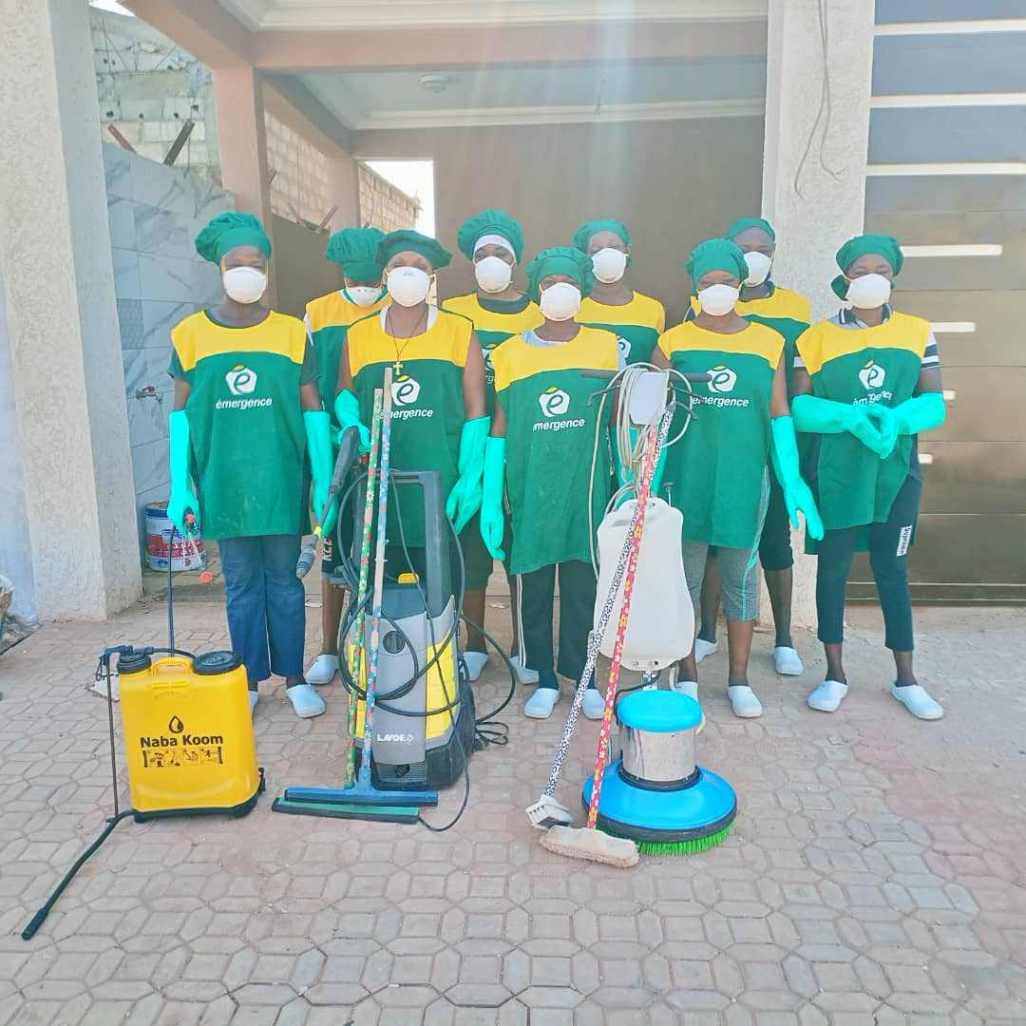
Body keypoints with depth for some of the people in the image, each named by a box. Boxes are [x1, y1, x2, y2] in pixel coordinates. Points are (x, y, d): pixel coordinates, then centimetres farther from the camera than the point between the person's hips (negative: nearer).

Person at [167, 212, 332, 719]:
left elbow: (313, 411, 3)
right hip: (222, 483, 1)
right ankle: (249, 681, 23)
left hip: (280, 481, 0)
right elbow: (181, 414, 5)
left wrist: (324, 481, -2)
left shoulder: (291, 331, 1)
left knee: (284, 579, 8)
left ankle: (294, 677, 21)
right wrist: (180, 487, 1)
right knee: (241, 583, 10)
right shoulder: (190, 333, 2)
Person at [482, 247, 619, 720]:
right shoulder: (510, 352, 4)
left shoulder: (605, 346, 4)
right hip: (529, 490, 1)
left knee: (584, 583, 5)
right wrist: (490, 499, 0)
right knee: (533, 584, 8)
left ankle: (584, 675, 22)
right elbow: (499, 428, 4)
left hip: (586, 489, 0)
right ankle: (545, 677, 22)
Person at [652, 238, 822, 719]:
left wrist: (792, 480, -3)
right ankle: (687, 675, 22)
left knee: (741, 577, 9)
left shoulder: (768, 342, 5)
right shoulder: (673, 341, 1)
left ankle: (739, 679, 23)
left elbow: (779, 415, 5)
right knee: (683, 576, 7)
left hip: (745, 478, 1)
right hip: (686, 477, -1)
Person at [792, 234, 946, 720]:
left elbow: (934, 403, -1)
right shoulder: (818, 337, 0)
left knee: (892, 570, 10)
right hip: (835, 474, -1)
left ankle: (905, 679, 23)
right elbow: (800, 407, -7)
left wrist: (894, 419, -22)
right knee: (832, 568, 5)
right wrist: (850, 417, -23)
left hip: (896, 471, 2)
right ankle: (835, 675, 20)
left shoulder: (918, 332, 5)